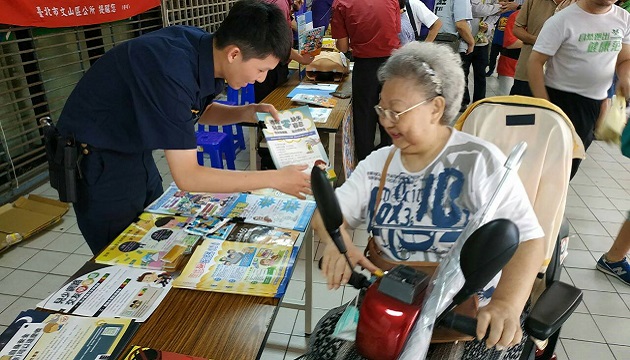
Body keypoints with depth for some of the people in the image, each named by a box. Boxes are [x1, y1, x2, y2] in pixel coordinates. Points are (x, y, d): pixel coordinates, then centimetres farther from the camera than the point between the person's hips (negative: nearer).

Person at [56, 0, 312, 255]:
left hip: (134, 150, 7)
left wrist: (246, 112, -9)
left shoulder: (205, 48, -11)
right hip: (96, 160, -7)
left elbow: (201, 110, 10)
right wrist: (275, 179, -28)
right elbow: (187, 177, -33)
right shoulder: (173, 70, -34)